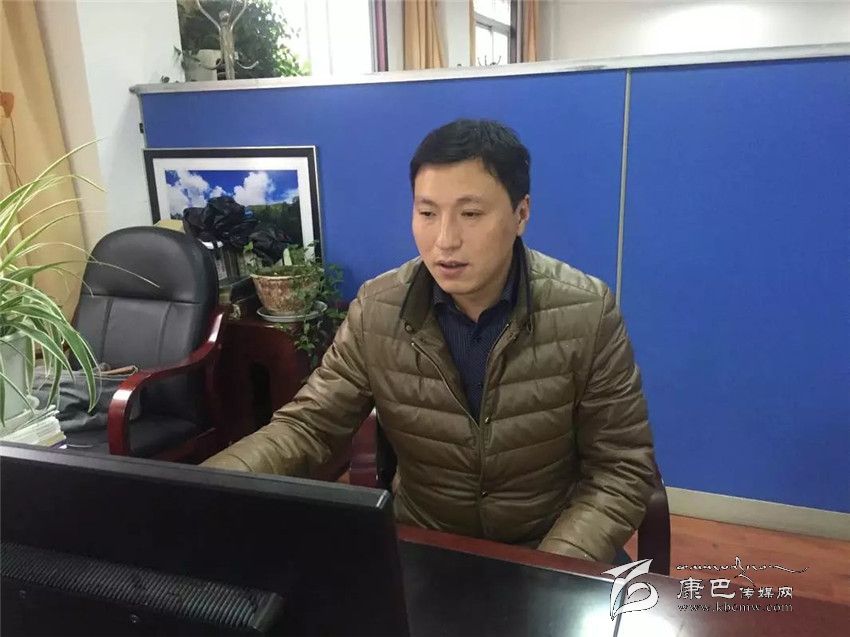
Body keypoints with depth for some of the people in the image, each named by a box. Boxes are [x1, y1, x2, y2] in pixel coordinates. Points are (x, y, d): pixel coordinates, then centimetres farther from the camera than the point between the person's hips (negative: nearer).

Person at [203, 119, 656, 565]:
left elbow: (622, 469, -12)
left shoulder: (587, 314, -16)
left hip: (550, 550, 0)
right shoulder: (375, 312, -11)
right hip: (421, 546, 1)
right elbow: (306, 427, -8)